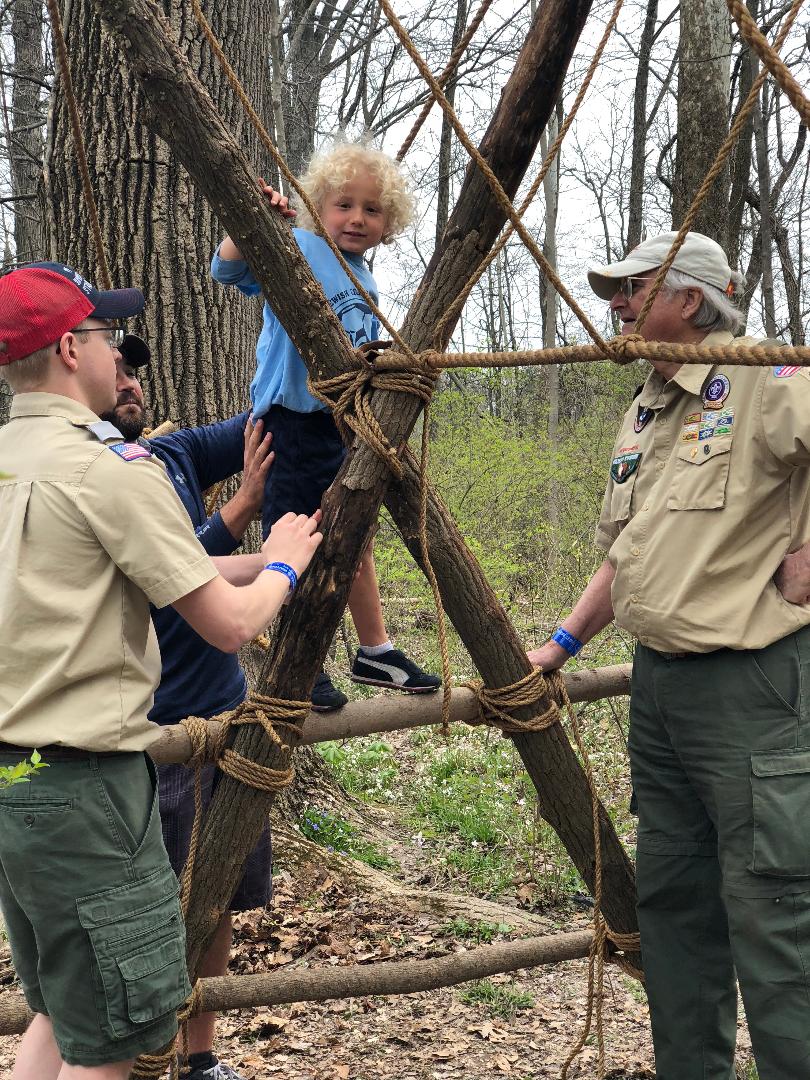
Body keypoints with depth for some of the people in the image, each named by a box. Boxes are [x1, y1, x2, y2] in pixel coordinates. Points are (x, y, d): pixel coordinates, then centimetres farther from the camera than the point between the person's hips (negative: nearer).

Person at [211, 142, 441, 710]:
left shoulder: (368, 284, 14)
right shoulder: (298, 248, -8)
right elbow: (228, 268, -25)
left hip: (347, 423, 8)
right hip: (294, 418, -8)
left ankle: (375, 651, 31)